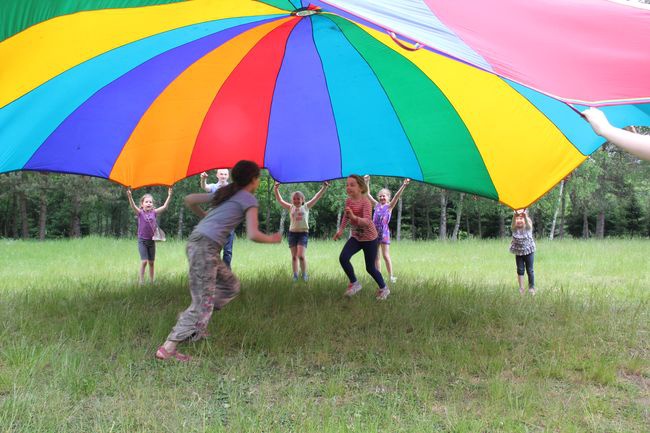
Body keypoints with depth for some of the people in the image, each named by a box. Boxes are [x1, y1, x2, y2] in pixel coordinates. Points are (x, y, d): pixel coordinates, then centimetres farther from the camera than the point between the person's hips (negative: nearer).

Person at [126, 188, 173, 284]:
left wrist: (169, 196, -14)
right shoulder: (140, 213, -6)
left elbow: (164, 207, -5)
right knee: (144, 261, -12)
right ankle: (141, 280, -3)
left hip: (151, 240, 3)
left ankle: (152, 281, 19)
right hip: (142, 240, -3)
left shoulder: (154, 212, 1)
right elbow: (133, 206, -23)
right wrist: (130, 197, -40)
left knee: (151, 262, 9)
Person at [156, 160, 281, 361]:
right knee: (203, 302, -7)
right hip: (206, 247, -9)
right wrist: (272, 239, 7)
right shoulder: (249, 199, -1)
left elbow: (189, 200, 22)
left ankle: (192, 322, 16)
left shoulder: (224, 192, 20)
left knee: (231, 285, 20)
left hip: (196, 241, 9)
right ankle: (167, 348, -10)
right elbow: (253, 235, -12)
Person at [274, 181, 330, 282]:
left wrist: (324, 187, -4)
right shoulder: (291, 208, 9)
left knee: (301, 255, -13)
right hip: (292, 233, 2)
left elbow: (316, 197, 2)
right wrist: (276, 190, -3)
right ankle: (295, 276, 12)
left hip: (303, 233, -2)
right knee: (294, 256, 5)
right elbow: (280, 200, 8)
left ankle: (304, 275, 3)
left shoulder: (306, 207, 6)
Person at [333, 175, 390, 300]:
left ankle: (383, 289, 31)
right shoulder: (348, 201, -7)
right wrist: (341, 230, 10)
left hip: (370, 238, -5)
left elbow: (367, 221, -41)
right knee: (343, 258, -17)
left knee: (370, 268, 5)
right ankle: (354, 283, 3)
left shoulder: (366, 202, -27)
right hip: (356, 237, 5)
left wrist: (354, 217, -58)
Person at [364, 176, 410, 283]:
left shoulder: (389, 206, 2)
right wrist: (367, 182, 6)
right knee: (376, 256, 7)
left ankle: (391, 276, 0)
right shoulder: (376, 205, 11)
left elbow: (397, 196, -11)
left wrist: (403, 186, -23)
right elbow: (367, 194, 11)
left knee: (386, 255, -6)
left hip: (384, 232, -4)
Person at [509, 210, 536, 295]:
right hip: (518, 252, 2)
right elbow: (513, 225, -30)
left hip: (529, 251, -1)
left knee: (530, 270, 5)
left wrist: (525, 216, -56)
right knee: (520, 270, 4)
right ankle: (521, 288, 11)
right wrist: (514, 216, -53)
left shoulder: (528, 227, -10)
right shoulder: (515, 229, -7)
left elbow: (528, 224, -33)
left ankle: (531, 287, 18)